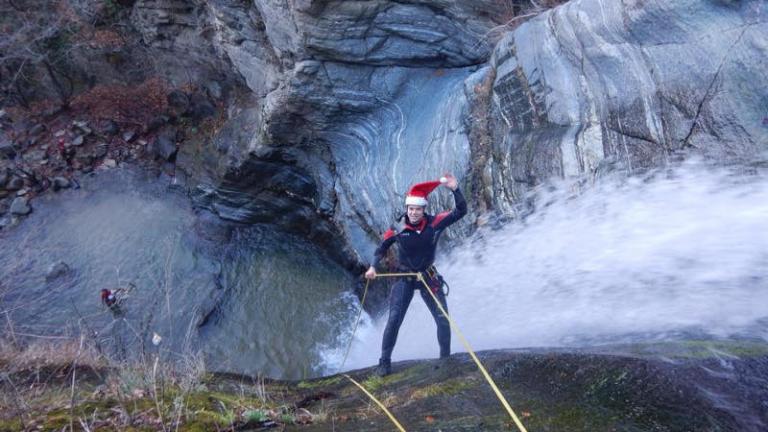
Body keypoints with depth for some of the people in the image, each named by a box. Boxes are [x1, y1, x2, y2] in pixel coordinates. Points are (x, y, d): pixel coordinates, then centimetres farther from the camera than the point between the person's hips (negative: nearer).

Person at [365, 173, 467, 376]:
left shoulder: (435, 223, -14)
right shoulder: (397, 228, -14)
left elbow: (461, 211, -17)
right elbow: (383, 247, 2)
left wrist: (455, 189, -29)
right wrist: (373, 266, -9)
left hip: (429, 277, 2)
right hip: (404, 279, -1)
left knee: (443, 319, 2)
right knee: (394, 320, -8)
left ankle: (445, 357, 23)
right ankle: (385, 361, 7)